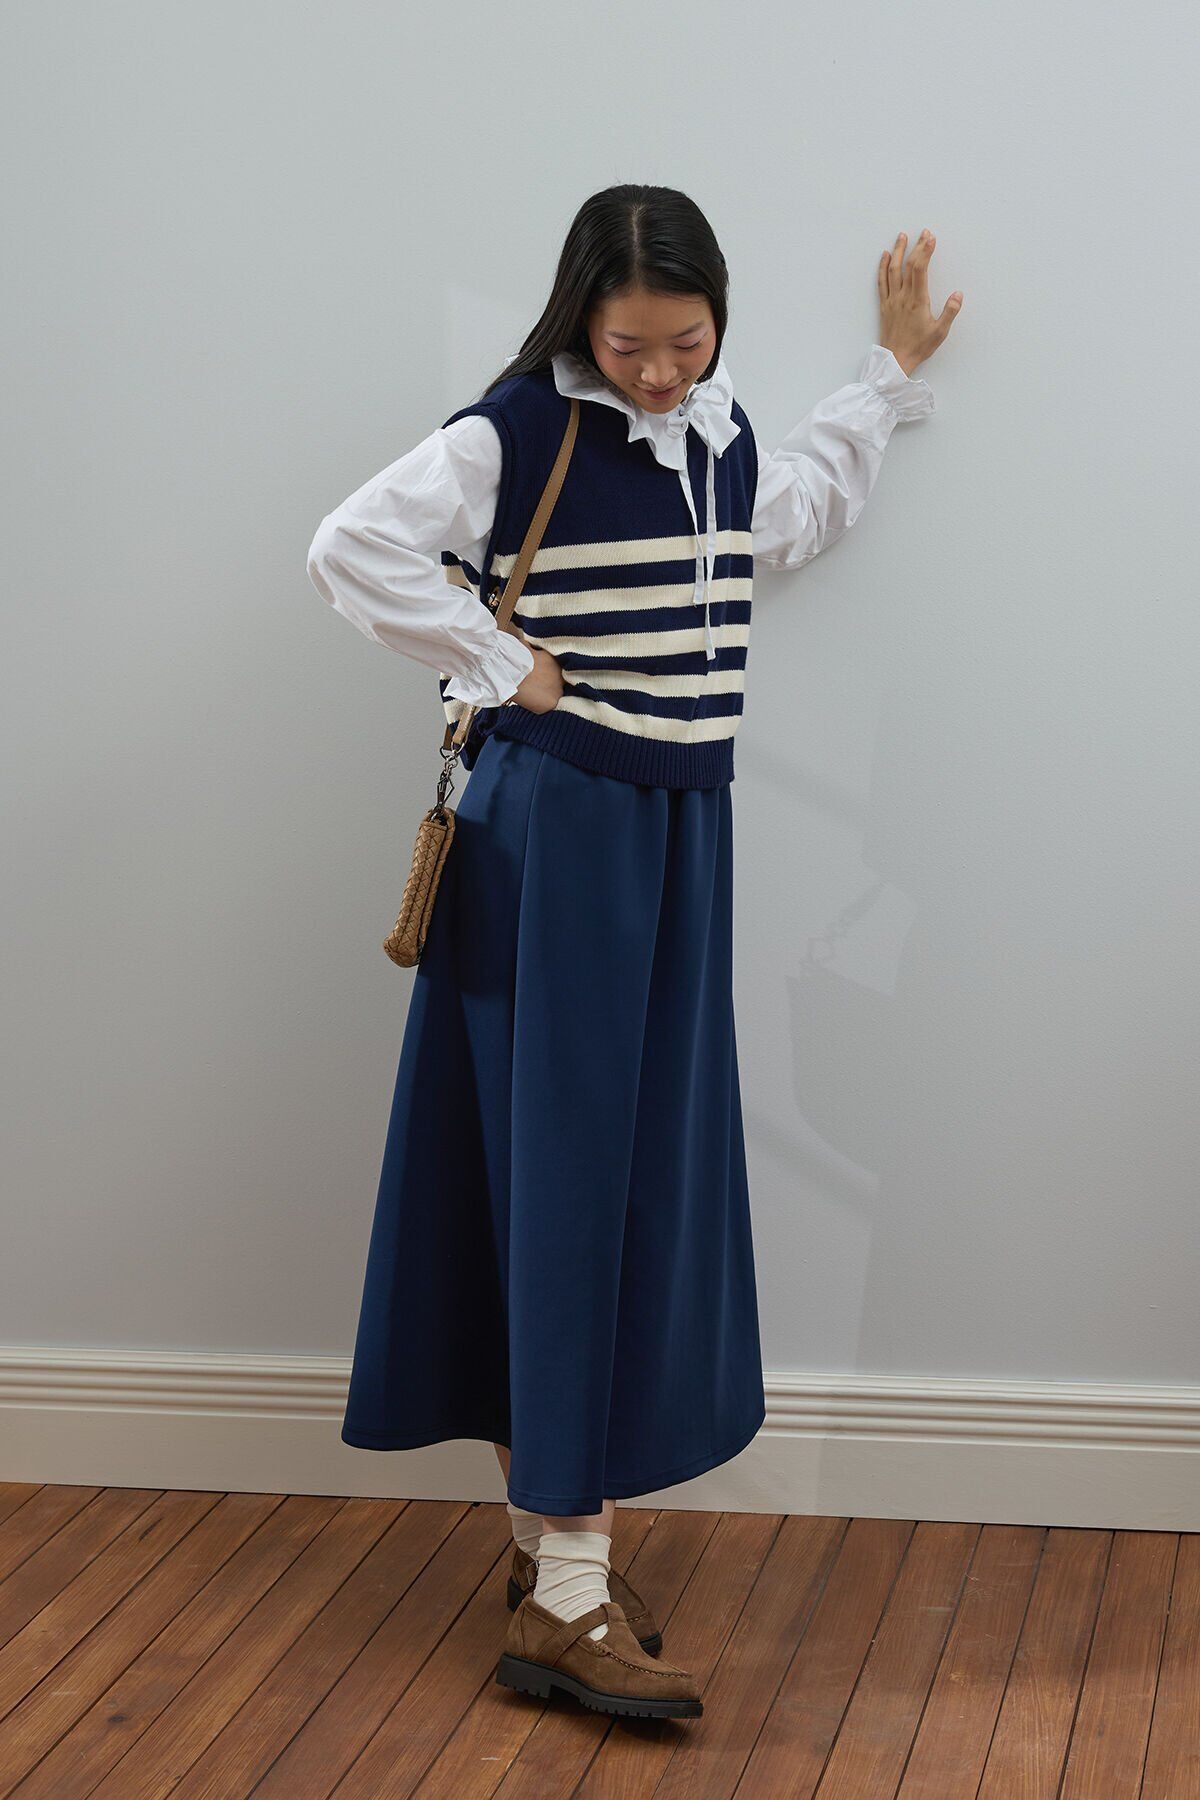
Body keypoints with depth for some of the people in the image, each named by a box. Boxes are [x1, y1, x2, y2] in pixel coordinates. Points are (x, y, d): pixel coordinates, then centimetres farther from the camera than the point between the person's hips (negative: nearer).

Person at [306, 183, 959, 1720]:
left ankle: (553, 1527, 19)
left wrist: (893, 368, 33)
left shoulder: (722, 435, 11)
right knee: (562, 1172, -9)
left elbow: (796, 514, 33)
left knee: (656, 1174, 8)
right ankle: (565, 1600, -7)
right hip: (553, 828, -7)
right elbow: (351, 548, -20)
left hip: (681, 829, 8)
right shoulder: (512, 434, -12)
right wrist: (500, 666, -15)